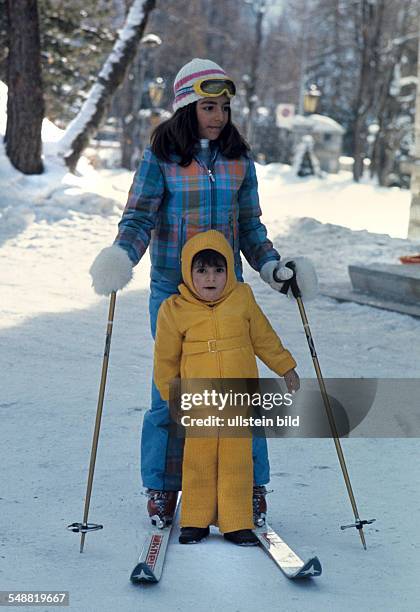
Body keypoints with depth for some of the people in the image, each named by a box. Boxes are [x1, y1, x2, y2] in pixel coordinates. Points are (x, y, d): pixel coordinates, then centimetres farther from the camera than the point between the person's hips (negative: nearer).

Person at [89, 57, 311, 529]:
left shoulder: (239, 161, 7)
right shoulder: (160, 158, -2)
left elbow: (250, 226, 14)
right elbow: (139, 218, -7)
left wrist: (271, 266, -1)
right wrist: (122, 257, -26)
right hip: (171, 290, -2)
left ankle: (251, 486, 11)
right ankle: (162, 488, 15)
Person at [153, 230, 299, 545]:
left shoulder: (243, 299, 1)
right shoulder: (175, 311, -4)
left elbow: (264, 337, 15)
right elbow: (166, 358, 7)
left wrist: (285, 367, 21)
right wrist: (171, 395, 12)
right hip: (197, 400, -1)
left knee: (237, 458, 2)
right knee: (198, 457, 1)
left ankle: (237, 522, 9)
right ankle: (196, 521, 14)